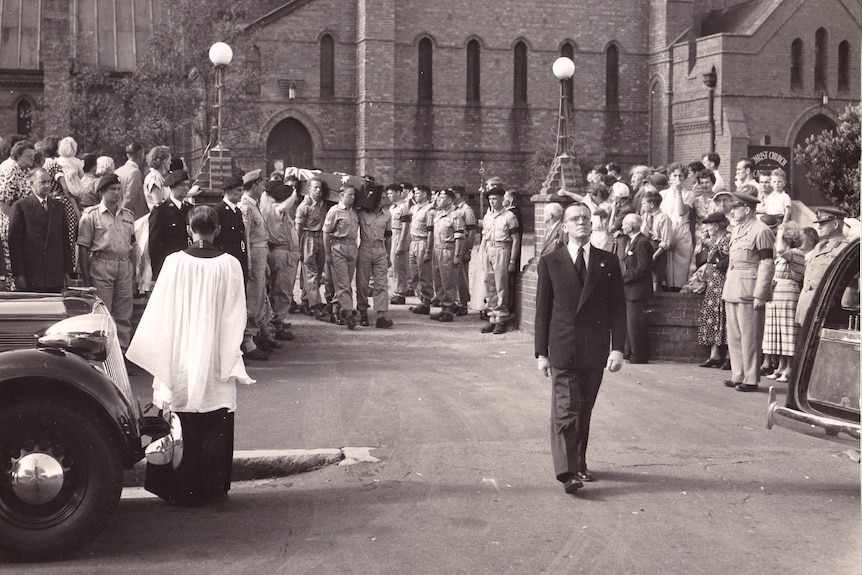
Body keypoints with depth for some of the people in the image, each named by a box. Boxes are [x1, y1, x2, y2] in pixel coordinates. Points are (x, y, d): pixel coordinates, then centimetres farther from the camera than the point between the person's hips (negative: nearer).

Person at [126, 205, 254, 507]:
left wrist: (165, 357, 9)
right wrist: (230, 361, 6)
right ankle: (211, 488, 14)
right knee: (214, 429, 9)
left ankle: (181, 491, 13)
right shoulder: (229, 265, -6)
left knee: (182, 429, 8)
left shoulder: (175, 262, -7)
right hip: (215, 362, 0)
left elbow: (161, 314, -2)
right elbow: (235, 318, -2)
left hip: (180, 359, 0)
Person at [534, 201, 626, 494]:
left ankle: (579, 463, 23)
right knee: (566, 410, -8)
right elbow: (543, 309, 4)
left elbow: (618, 307, 5)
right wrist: (541, 352, 0)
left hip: (595, 350, 2)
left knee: (584, 410, 10)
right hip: (563, 349, -2)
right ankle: (567, 472, -11)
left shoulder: (608, 261, 7)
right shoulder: (550, 262, 4)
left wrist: (617, 347, -3)